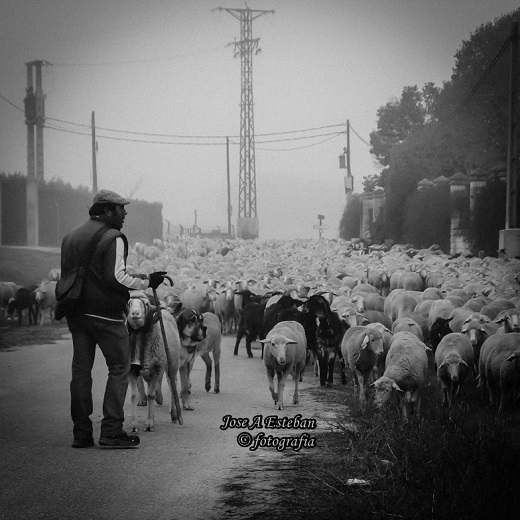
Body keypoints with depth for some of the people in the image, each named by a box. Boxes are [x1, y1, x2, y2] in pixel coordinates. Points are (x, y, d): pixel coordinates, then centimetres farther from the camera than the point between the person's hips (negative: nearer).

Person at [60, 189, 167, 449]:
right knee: (119, 369, 1)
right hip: (105, 314, -7)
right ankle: (111, 432, -5)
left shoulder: (70, 237, 15)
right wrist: (146, 281, -9)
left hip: (76, 313, 7)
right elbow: (116, 277, -19)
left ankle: (81, 433, 10)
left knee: (81, 370, 9)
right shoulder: (112, 238, -11)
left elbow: (68, 275, 16)